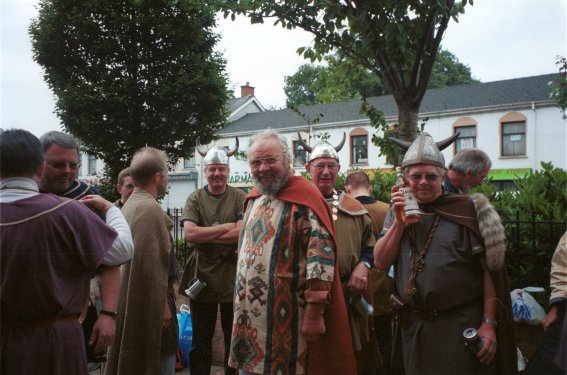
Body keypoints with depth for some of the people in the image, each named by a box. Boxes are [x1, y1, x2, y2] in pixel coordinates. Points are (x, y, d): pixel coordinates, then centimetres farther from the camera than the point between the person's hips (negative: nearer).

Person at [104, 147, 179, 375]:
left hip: (130, 300, 10)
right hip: (149, 302, -10)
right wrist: (163, 305, -18)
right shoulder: (150, 209, -21)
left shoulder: (129, 205, 9)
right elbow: (153, 265, -26)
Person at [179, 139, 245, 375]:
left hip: (233, 278, 0)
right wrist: (226, 227, -15)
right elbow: (189, 234, -14)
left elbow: (242, 233, -16)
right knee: (200, 342, 14)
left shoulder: (239, 198, -2)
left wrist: (204, 235, -14)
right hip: (202, 277, 1)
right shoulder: (195, 199, 0)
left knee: (234, 340, 15)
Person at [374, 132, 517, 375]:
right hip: (413, 326, 4)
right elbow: (381, 263, -2)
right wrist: (399, 221, -12)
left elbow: (490, 270, -9)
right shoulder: (397, 212, 5)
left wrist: (489, 323, -13)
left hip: (462, 325, -4)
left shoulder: (467, 210, -8)